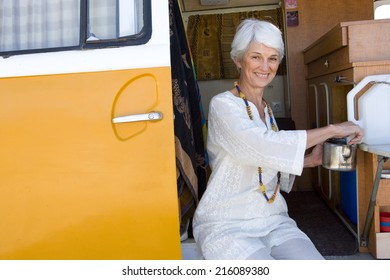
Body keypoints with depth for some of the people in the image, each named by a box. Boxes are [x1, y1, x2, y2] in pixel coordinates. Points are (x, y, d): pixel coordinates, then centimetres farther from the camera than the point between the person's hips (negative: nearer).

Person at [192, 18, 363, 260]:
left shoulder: (266, 110, 13)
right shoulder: (223, 105, -10)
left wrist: (310, 160, 1)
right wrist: (331, 130, -19)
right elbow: (262, 146, -27)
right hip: (227, 227, -6)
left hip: (274, 221, 6)